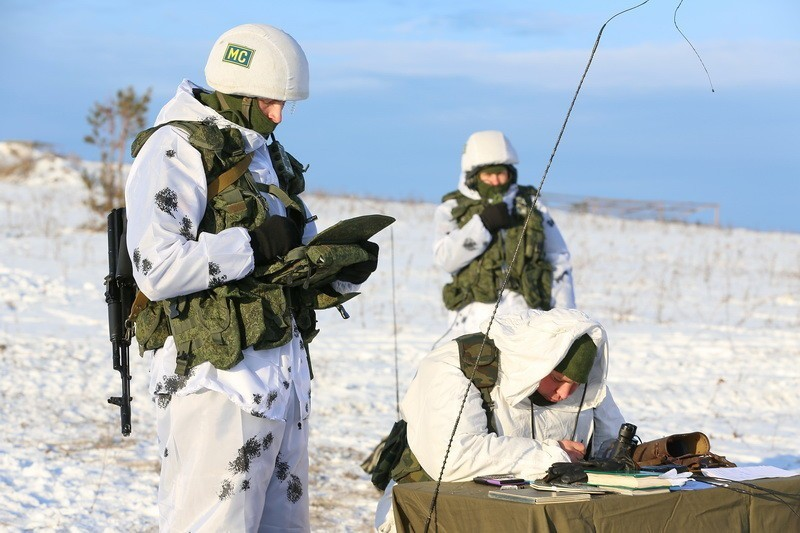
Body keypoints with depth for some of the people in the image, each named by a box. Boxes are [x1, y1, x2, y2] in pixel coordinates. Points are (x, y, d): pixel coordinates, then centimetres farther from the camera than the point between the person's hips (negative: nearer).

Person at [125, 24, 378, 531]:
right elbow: (157, 269, -21)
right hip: (215, 375, -8)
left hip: (284, 371, 8)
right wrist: (254, 245, -17)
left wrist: (343, 271, 3)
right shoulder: (175, 151, -8)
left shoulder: (271, 158, 19)